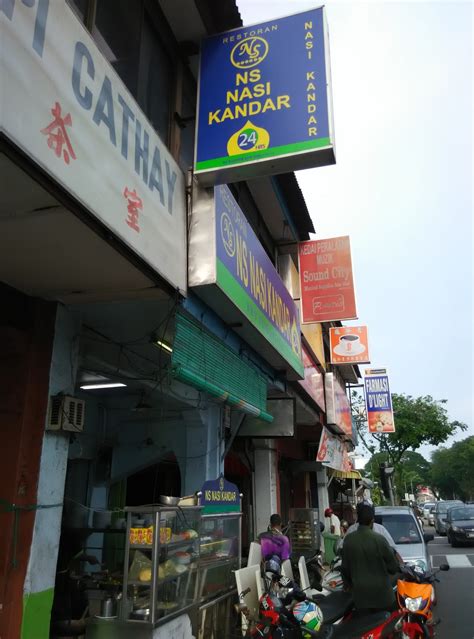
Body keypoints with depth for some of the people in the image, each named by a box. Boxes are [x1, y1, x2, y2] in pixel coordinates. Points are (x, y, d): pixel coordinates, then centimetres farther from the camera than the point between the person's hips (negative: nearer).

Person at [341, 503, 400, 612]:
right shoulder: (379, 539, -19)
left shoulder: (348, 540, -7)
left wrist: (347, 583, 21)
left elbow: (345, 567, 4)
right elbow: (393, 566, -8)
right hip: (381, 594, -3)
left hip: (359, 594, 3)